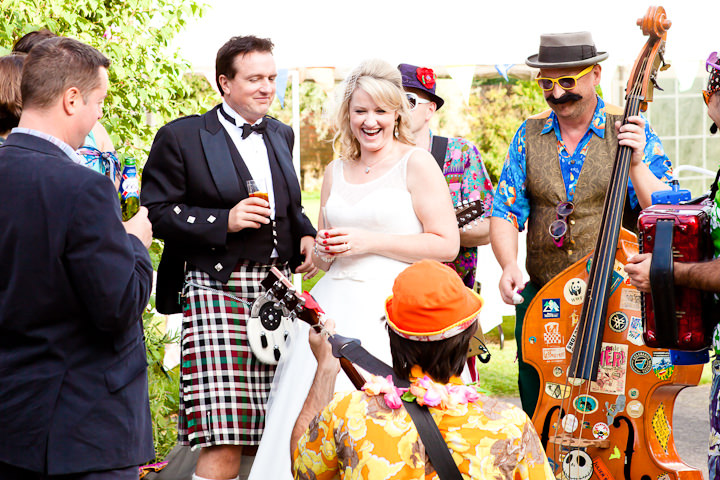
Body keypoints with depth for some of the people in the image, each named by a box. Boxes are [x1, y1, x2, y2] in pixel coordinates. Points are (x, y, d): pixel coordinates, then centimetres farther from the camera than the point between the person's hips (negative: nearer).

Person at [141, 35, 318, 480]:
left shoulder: (281, 135, 19)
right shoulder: (181, 137, -1)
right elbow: (157, 213, -6)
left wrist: (305, 235, 10)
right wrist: (225, 221, -15)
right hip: (217, 289, -6)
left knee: (263, 434, 6)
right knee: (224, 440, -14)